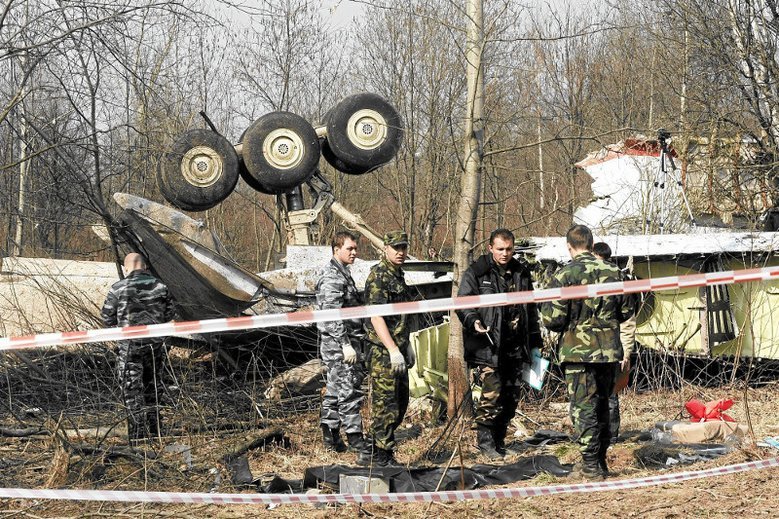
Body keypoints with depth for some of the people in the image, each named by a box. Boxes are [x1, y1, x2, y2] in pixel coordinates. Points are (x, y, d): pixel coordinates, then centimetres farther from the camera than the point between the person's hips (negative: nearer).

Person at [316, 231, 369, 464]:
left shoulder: (342, 274, 18)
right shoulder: (333, 278, -16)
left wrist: (351, 343, 27)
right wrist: (346, 345, -25)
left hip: (344, 342, 11)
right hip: (338, 342, -11)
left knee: (334, 389, 15)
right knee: (349, 392, -12)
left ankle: (331, 437, 22)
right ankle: (358, 446, -14)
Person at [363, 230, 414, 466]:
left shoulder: (397, 275, 15)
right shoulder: (378, 276, -15)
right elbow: (376, 317, -21)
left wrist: (406, 345, 24)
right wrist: (393, 350, -25)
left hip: (397, 348, 10)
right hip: (383, 351, -10)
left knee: (400, 402, 15)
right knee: (385, 404, -6)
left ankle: (377, 450, 24)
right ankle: (383, 457, 0)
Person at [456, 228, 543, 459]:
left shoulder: (521, 274, 15)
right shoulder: (476, 273, -2)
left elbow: (531, 310, 23)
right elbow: (463, 303, -5)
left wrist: (535, 342, 21)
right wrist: (473, 321, -25)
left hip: (515, 347, 6)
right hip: (488, 346, -6)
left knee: (511, 395, 8)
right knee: (492, 393, -14)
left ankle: (499, 440, 21)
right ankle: (485, 441, -4)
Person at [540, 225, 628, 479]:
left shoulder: (565, 275, -11)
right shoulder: (612, 272, 4)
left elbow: (553, 319, -12)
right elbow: (624, 312, 12)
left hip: (578, 351, -5)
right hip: (609, 350, 5)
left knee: (584, 408, 1)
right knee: (602, 405, 16)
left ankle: (591, 464, 1)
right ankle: (601, 461, 22)